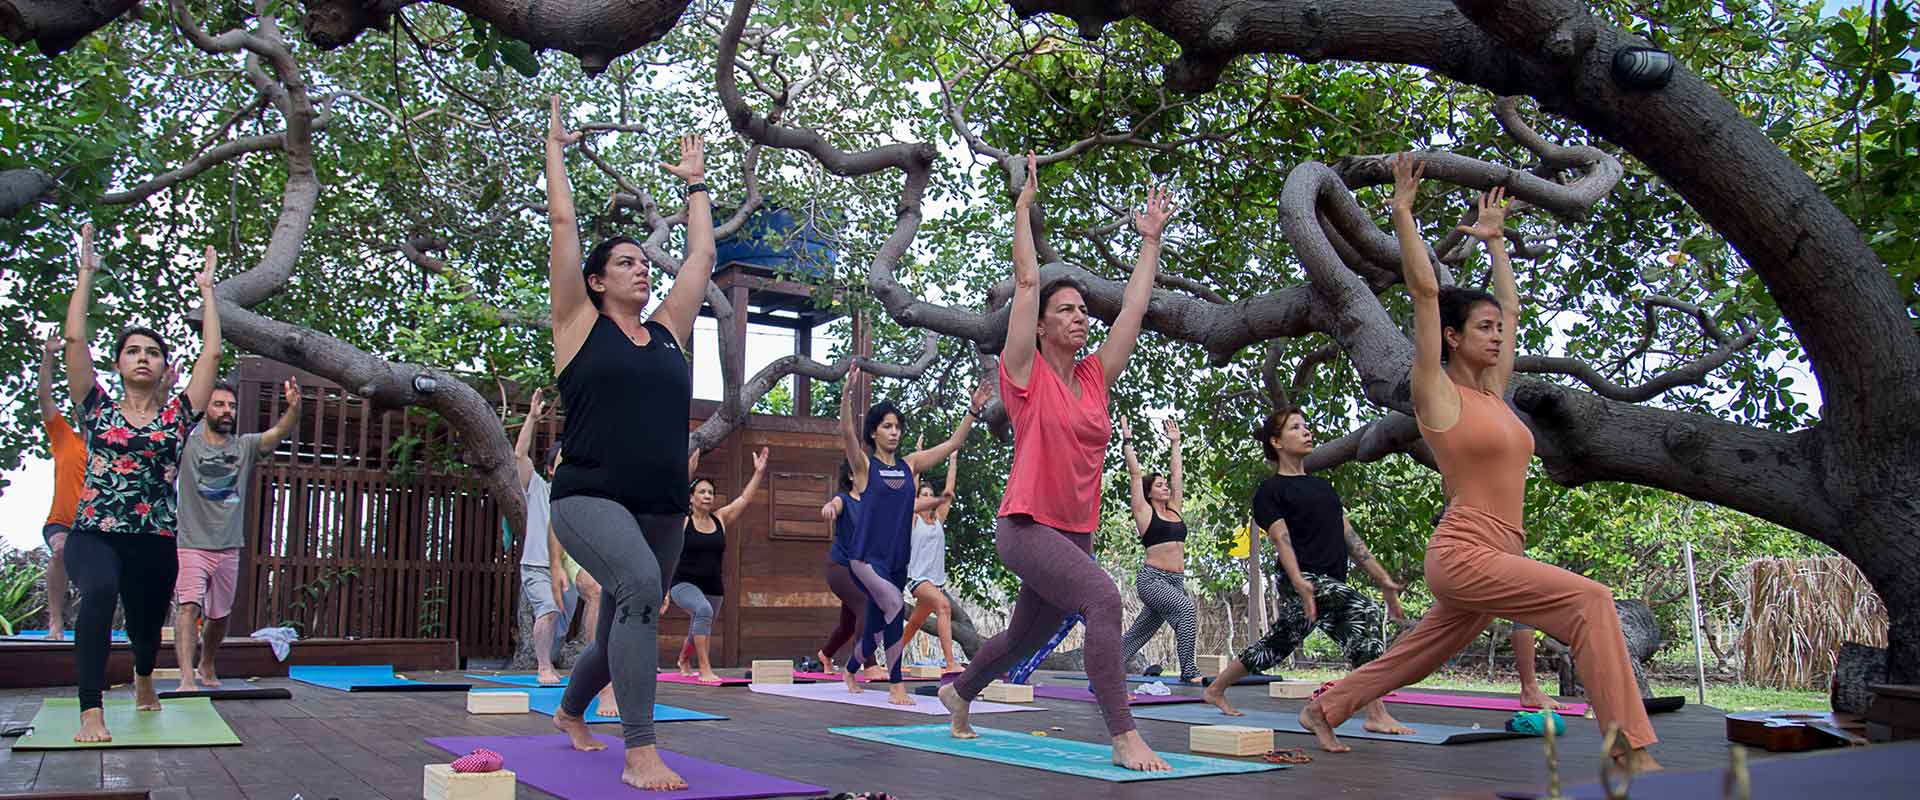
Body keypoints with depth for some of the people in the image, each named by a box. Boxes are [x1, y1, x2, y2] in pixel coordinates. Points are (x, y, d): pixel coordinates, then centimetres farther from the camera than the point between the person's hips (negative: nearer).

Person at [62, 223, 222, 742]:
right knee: (100, 592, -34)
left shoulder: (177, 416, 7)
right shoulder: (98, 410, 7)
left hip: (156, 542, 2)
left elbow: (211, 353, 4)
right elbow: (74, 339, 0)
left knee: (147, 627, 17)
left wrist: (207, 291, 10)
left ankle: (144, 680, 54)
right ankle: (91, 713, -33)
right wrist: (86, 274, 3)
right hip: (94, 535, -2)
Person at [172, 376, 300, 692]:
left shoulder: (245, 447, 4)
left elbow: (280, 432, -10)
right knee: (189, 606, -20)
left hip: (228, 547, 4)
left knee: (220, 615, 15)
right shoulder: (187, 445, -2)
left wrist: (294, 406, -31)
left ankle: (207, 668, 37)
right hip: (191, 544, -4)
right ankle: (186, 676, -25)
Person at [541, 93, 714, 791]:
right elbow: (563, 222, 4)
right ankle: (640, 755, -28)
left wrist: (694, 182, 30)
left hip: (663, 509, 6)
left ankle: (570, 713, 49)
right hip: (589, 497, -5)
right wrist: (555, 147, 13)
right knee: (641, 586, -32)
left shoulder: (669, 330, 13)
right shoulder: (580, 324, 3)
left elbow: (702, 254, 21)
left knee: (619, 633, 17)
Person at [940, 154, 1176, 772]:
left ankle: (958, 693, 46)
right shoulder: (1027, 375, -5)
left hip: (1076, 530, 7)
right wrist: (1024, 204, -6)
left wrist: (1151, 239, 15)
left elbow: (1134, 307, 12)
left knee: (1027, 636, 20)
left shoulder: (1096, 378, 9)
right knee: (1103, 598, -28)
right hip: (1028, 527, -7)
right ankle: (1123, 738, -23)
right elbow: (1026, 281, -8)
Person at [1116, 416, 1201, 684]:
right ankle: (1188, 671, -26)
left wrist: (1175, 443, 26)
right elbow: (1135, 474, -1)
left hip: (1176, 580, 6)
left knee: (1138, 633, 7)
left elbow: (1176, 473, 21)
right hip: (1151, 579, -6)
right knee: (1186, 608, -27)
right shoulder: (1144, 512, 0)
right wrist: (1127, 441, 1)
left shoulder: (1174, 510, 15)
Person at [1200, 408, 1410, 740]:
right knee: (1367, 612, -27)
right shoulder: (1270, 490, -1)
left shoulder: (1322, 485, 21)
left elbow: (1350, 537, 19)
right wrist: (1299, 582, -30)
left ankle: (1214, 689, 33)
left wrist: (1384, 580, 12)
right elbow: (1282, 539, -14)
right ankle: (1376, 714, -30)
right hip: (1304, 578, -8)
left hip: (1331, 582, 8)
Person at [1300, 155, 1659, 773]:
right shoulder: (1437, 393, -4)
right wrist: (1403, 210, -7)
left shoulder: (1493, 393, 16)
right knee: (1590, 602, -22)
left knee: (1414, 657, 15)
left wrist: (1494, 239, 34)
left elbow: (1511, 306, 27)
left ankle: (1323, 709, 32)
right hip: (1464, 554, -8)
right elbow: (1424, 290, -8)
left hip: (1494, 558, 8)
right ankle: (1630, 752, -22)